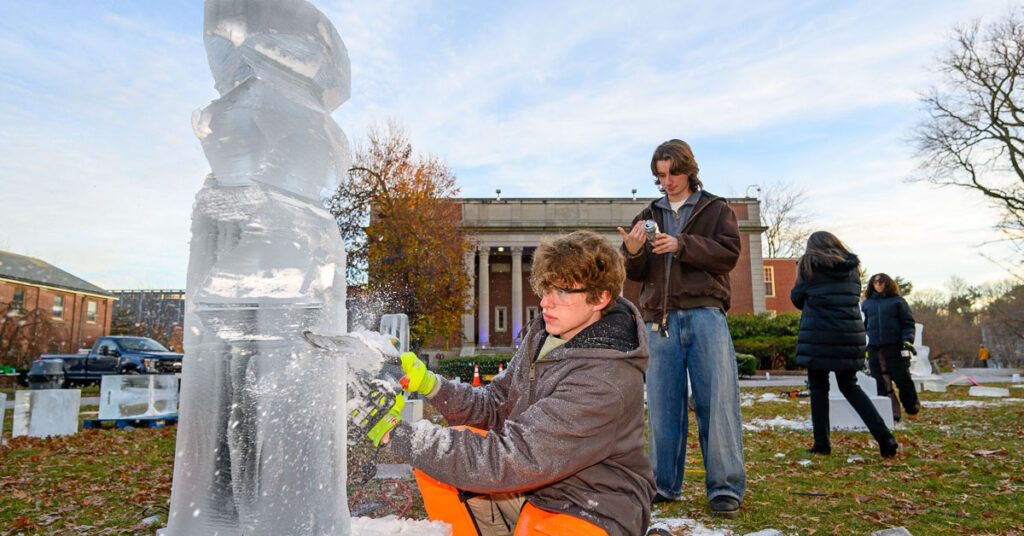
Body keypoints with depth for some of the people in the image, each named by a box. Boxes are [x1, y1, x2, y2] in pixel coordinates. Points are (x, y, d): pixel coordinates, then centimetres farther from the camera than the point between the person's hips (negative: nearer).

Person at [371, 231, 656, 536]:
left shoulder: (604, 383, -30)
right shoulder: (547, 332, -3)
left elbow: (508, 461, -33)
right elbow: (497, 407, 4)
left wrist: (400, 433, -30)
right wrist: (431, 385, -12)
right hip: (534, 484, 8)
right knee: (434, 458, -5)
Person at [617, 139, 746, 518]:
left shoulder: (716, 209, 13)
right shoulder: (648, 216, 20)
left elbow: (729, 254, -3)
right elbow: (636, 273, 14)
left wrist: (682, 245, -15)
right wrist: (633, 252, -9)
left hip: (705, 314, -2)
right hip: (661, 319, 3)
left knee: (717, 400, -6)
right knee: (662, 404, 3)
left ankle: (725, 488, 3)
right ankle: (665, 485, 14)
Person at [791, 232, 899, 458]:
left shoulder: (809, 265, -2)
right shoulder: (852, 269, 11)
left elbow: (797, 298, 5)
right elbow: (855, 298, 16)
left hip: (818, 335, -4)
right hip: (849, 334, 4)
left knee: (818, 387, 5)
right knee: (849, 386, 16)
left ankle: (822, 443, 6)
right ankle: (884, 437, 8)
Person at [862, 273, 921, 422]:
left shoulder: (898, 301, 7)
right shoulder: (866, 303, 15)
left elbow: (908, 323, 5)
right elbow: (863, 325, 21)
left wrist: (908, 341, -8)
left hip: (895, 348, -3)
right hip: (874, 349, 3)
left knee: (902, 379, -2)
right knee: (882, 383, -1)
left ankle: (912, 409, 18)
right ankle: (891, 413, 5)